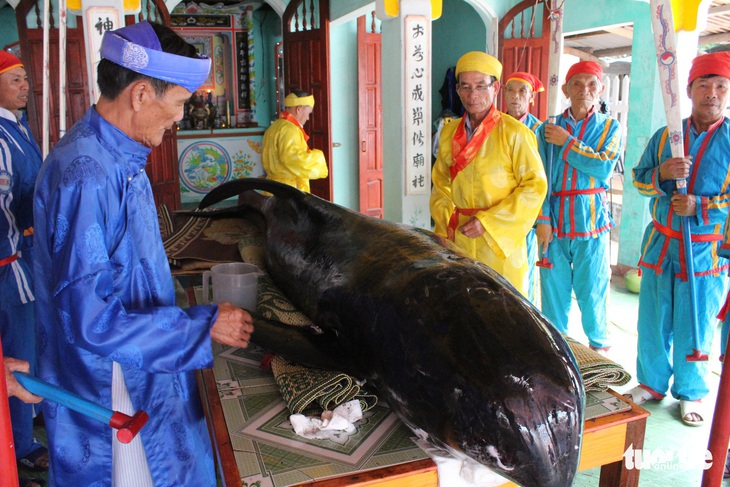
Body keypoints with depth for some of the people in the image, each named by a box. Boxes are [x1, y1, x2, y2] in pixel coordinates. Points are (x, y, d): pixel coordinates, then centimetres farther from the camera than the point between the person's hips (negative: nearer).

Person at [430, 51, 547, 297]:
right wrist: (445, 226, 3)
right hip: (459, 238, 4)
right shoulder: (449, 132, 8)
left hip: (500, 241, -4)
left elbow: (535, 186, -10)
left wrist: (487, 222, -14)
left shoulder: (515, 133, -8)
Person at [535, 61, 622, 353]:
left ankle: (598, 344, 26)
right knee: (553, 285, 6)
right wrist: (543, 219, -8)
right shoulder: (548, 129, 6)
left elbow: (605, 168, -12)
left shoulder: (610, 127, 6)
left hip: (591, 218, -1)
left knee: (592, 287, 4)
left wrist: (567, 143, -9)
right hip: (555, 217, 1)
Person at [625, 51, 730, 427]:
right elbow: (639, 179, 9)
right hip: (661, 243, 3)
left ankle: (690, 393, 24)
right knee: (653, 320, 10)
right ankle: (652, 382, 27)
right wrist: (662, 174, -11)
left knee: (696, 326, 6)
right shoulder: (664, 136, 8)